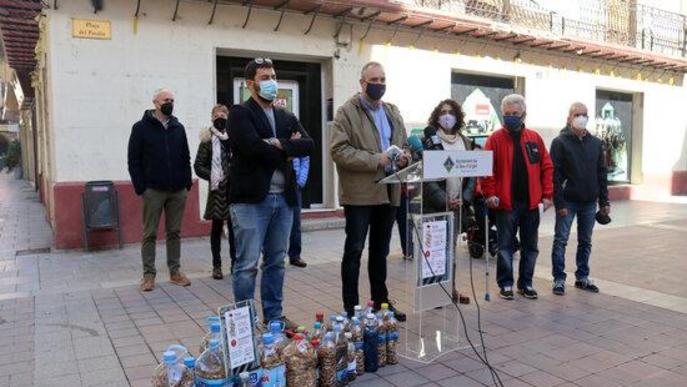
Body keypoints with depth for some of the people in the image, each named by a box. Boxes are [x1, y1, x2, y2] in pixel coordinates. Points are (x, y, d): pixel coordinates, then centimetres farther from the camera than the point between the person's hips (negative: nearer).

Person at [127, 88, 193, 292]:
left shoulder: (178, 128, 11)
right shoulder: (141, 128, 1)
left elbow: (186, 158, 13)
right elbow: (134, 160, -2)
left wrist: (187, 182, 3)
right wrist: (140, 187, -9)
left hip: (178, 191, 3)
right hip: (153, 191, -3)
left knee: (174, 232, 9)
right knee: (150, 234, 2)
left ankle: (175, 271, 17)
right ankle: (149, 274, 10)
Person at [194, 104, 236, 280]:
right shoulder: (207, 140, 1)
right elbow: (198, 165, 0)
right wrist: (212, 176, -13)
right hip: (217, 189, -2)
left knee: (234, 226, 7)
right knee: (217, 226, 5)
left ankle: (235, 262, 17)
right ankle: (217, 265, 13)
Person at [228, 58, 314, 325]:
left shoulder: (287, 118, 17)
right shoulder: (240, 113, -2)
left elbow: (308, 145, 2)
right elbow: (253, 147, -18)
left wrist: (279, 144, -12)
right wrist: (288, 151, -6)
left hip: (283, 198, 6)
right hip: (251, 199, -6)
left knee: (276, 262, 13)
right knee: (247, 265, -2)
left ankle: (274, 316, 25)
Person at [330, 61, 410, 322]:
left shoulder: (393, 112, 16)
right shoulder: (347, 112, -5)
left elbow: (403, 144, 22)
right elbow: (339, 150, -15)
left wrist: (404, 157, -2)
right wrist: (375, 160, -20)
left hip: (388, 192, 6)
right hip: (360, 193, -6)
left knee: (380, 251, 16)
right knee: (354, 250, 2)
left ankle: (381, 300, 28)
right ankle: (350, 307, 12)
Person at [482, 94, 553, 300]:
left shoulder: (535, 138, 7)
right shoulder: (496, 139, -2)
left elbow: (547, 167, 8)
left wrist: (547, 194, 2)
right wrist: (490, 193, -16)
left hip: (531, 203, 3)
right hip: (505, 203, -3)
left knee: (530, 247, 12)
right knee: (505, 247, 5)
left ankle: (526, 283, 25)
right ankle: (505, 284, 16)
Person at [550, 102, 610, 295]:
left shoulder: (596, 143, 10)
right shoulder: (560, 142, -6)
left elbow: (602, 174, 12)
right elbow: (555, 175, -11)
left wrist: (604, 201, 7)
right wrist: (559, 203, -16)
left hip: (589, 202, 5)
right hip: (568, 201, -5)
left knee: (585, 242, 12)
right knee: (561, 240, -1)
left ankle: (582, 277, 23)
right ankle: (559, 279, 6)